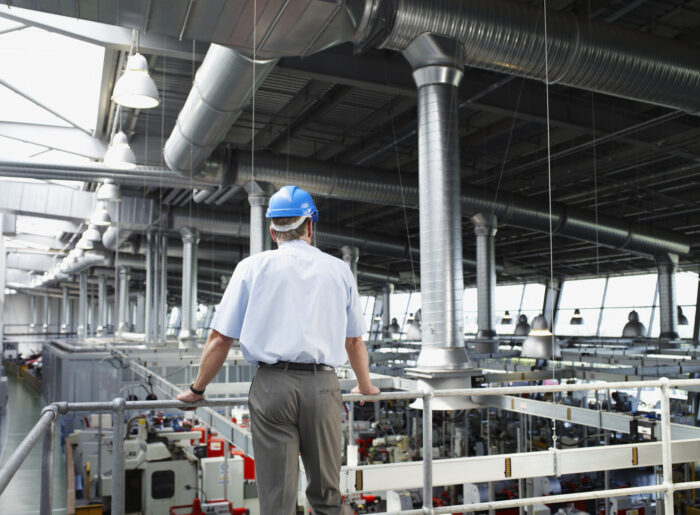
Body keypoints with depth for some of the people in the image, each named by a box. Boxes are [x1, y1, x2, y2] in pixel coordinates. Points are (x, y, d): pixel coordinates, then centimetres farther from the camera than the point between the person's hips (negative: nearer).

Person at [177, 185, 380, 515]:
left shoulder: (253, 267, 6)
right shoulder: (339, 269, 12)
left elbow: (220, 339, 5)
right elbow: (354, 341, 19)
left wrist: (197, 390, 18)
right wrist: (365, 386, 35)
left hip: (272, 384, -1)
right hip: (322, 386, 2)